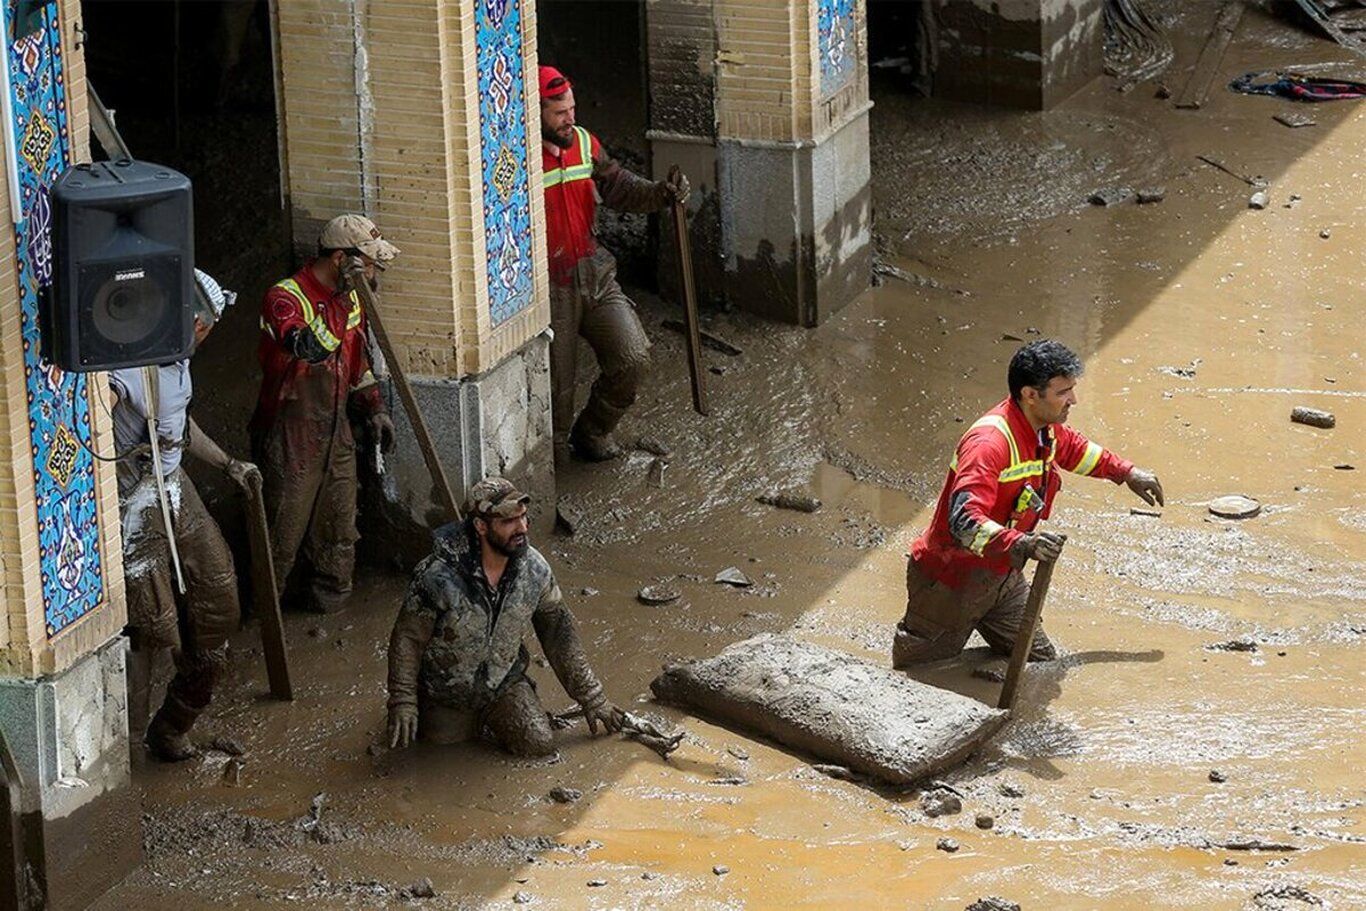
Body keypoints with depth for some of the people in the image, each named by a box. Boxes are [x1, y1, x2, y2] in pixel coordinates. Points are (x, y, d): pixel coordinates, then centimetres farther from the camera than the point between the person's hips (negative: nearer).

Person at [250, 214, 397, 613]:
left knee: (339, 532, 14)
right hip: (290, 440, -7)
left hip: (335, 433, 7)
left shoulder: (350, 299, 7)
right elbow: (310, 347, -38)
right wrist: (344, 295, -34)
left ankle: (330, 600, 28)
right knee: (283, 535, 0)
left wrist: (373, 409, 14)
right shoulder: (285, 298, -19)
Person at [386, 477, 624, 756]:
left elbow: (559, 633, -4)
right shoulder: (439, 577, -31)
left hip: (503, 681, 3)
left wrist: (592, 698, -2)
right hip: (446, 689, -3)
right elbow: (408, 639, -19)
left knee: (540, 744, -10)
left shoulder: (534, 568, -16)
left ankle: (489, 718, 22)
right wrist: (402, 703, -20)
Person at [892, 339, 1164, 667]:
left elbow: (1073, 448, 26)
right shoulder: (989, 443, -31)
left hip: (1002, 576, 8)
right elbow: (965, 520, -43)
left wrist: (1127, 473, 31)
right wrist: (1020, 544, -56)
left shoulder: (1046, 429, -1)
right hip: (953, 580, -8)